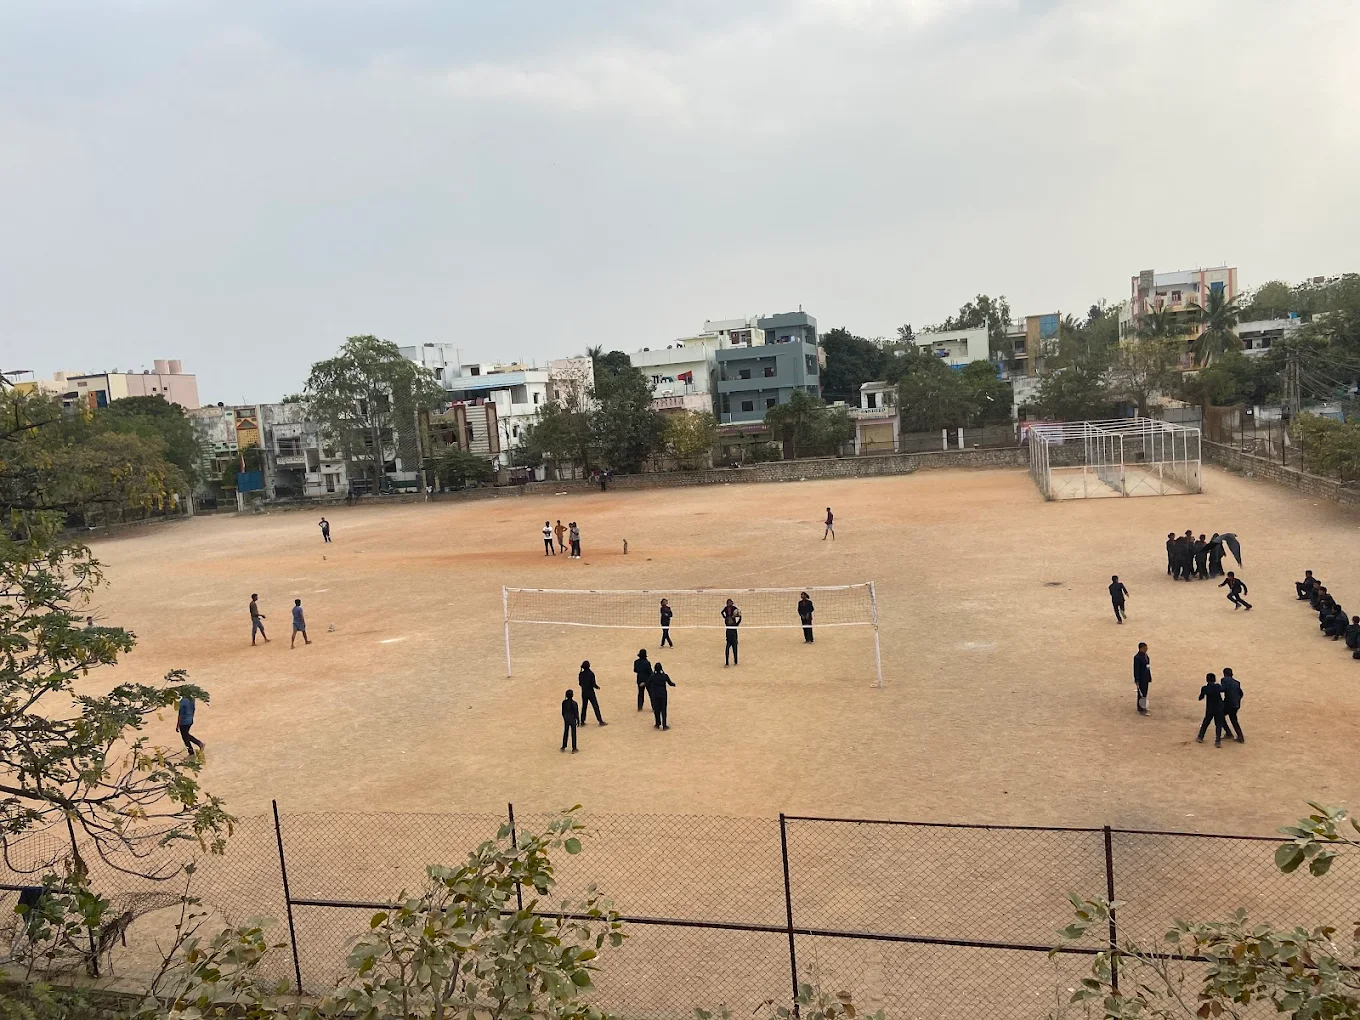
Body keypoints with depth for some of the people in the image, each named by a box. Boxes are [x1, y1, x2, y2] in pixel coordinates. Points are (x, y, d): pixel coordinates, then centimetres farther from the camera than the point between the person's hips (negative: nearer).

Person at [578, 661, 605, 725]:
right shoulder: (591, 674, -18)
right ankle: (600, 721, 7)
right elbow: (593, 684, -18)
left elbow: (580, 684, 6)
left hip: (584, 693, 5)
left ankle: (582, 722, 19)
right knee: (596, 707, 4)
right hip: (590, 693, -5)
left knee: (584, 707, 16)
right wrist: (597, 687, 3)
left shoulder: (580, 674, -3)